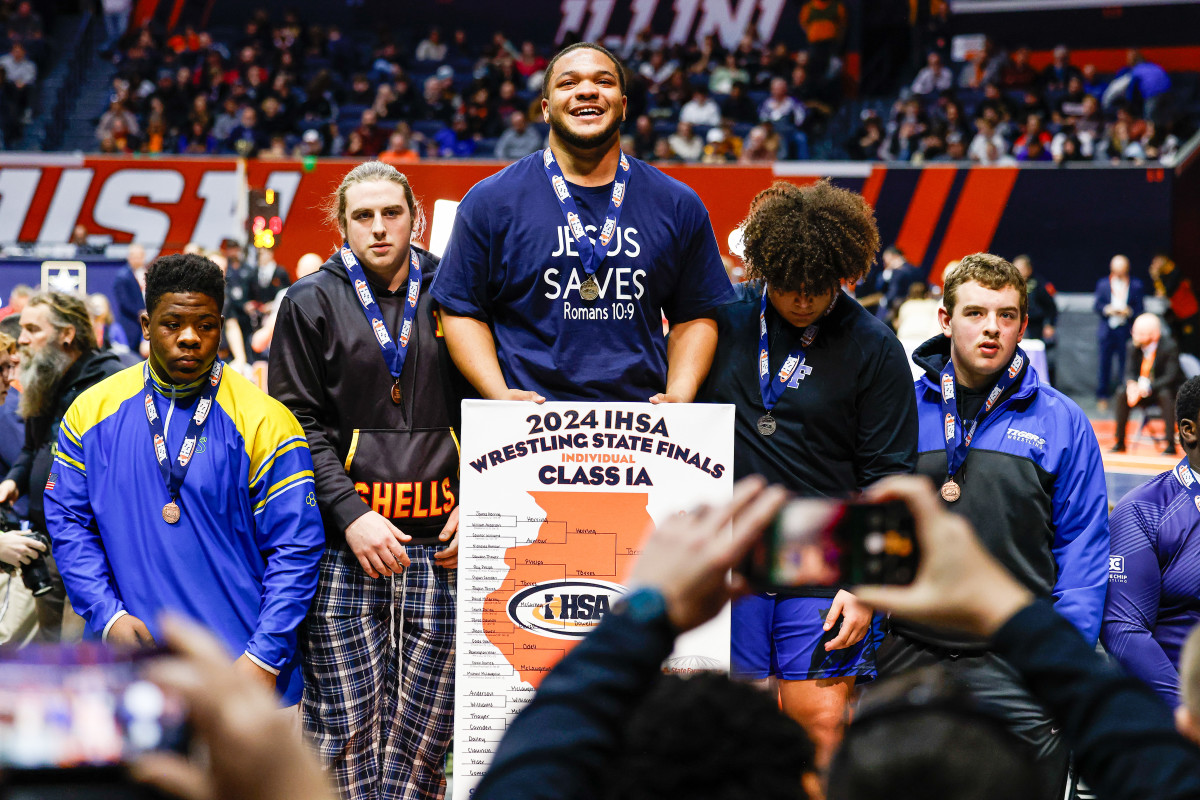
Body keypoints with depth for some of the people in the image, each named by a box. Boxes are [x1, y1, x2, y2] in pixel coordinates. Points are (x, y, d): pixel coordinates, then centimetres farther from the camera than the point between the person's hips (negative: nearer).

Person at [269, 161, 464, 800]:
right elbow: (298, 425, 0)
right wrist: (350, 515, -11)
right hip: (345, 543, -2)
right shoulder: (311, 303, 6)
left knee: (425, 732, 4)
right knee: (346, 728, -3)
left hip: (439, 546, 2)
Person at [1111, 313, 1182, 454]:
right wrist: (1131, 385, -29)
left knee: (1165, 394, -36)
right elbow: (1130, 372, -4)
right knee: (1121, 393, -20)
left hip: (1165, 389, -4)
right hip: (1141, 390, 4)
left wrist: (1147, 388, -39)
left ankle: (1171, 444, -31)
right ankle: (1120, 443, -13)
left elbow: (1170, 377, -25)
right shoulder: (1134, 345, -6)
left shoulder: (1170, 347, -20)